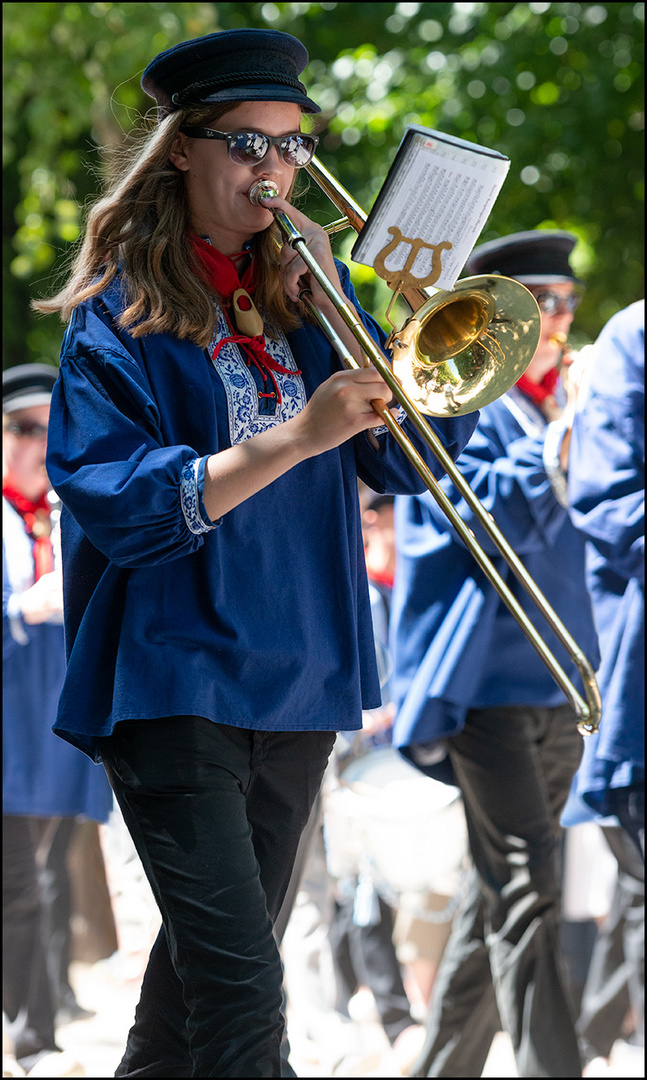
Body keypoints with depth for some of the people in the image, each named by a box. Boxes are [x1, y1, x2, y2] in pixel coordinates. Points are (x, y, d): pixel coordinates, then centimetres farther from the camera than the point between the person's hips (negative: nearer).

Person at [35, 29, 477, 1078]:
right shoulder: (121, 311, -4)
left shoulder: (310, 287, 11)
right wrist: (296, 436, -24)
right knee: (242, 988, -16)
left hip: (297, 674, 6)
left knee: (216, 953, 15)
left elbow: (401, 461, 9)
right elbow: (112, 500, -16)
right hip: (174, 677, -6)